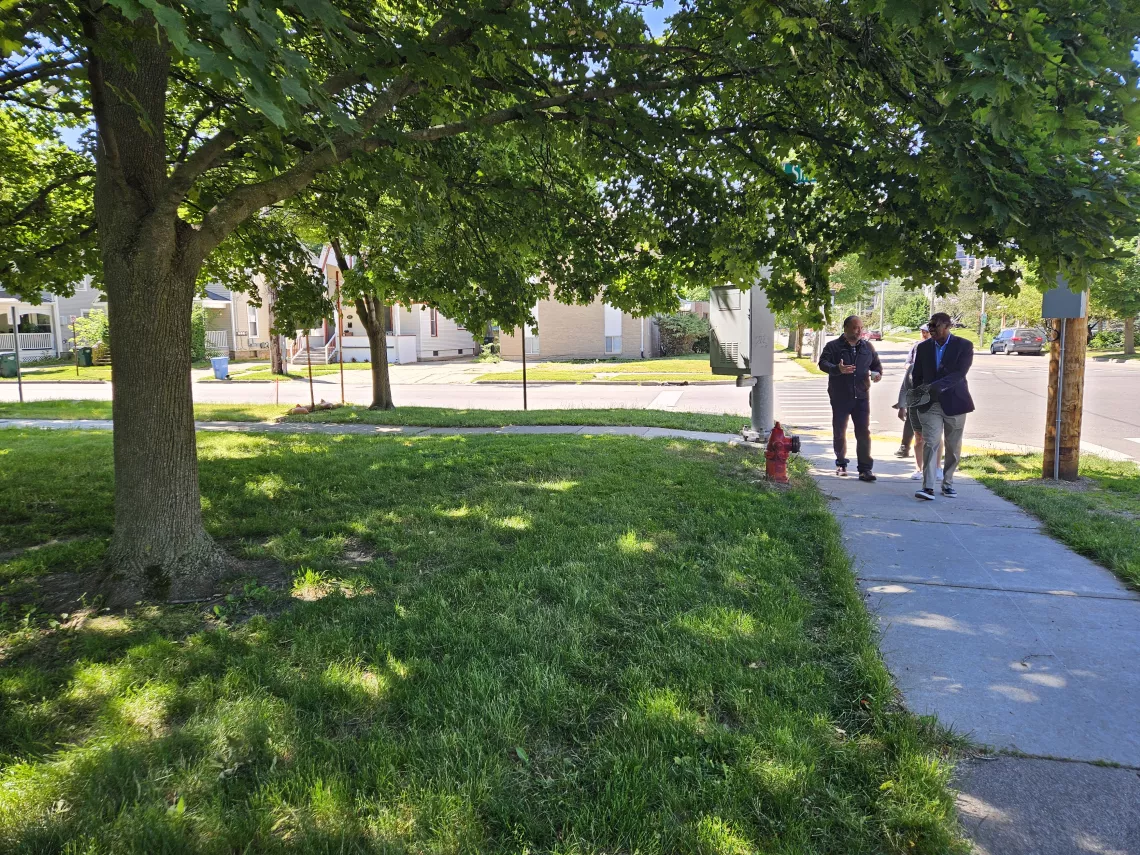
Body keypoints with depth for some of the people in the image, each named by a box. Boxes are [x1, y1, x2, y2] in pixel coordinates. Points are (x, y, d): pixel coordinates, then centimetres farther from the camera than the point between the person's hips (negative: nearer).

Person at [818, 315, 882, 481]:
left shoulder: (867, 347, 11)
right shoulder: (833, 346, -1)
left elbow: (876, 364, 22)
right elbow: (823, 363, -12)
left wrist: (877, 373, -1)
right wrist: (838, 369, -31)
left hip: (861, 397, 2)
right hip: (840, 398, -2)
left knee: (864, 433, -4)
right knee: (839, 432, 8)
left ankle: (865, 469, -2)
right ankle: (841, 464, 26)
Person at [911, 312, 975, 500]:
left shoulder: (964, 346, -5)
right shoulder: (923, 347, 5)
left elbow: (959, 374, -18)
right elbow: (916, 375, 14)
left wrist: (934, 386, -28)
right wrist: (920, 393, 1)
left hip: (954, 403, -1)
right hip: (930, 403, 1)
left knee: (953, 447, 8)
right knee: (930, 443, -10)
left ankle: (948, 483, 23)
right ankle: (928, 487, -14)